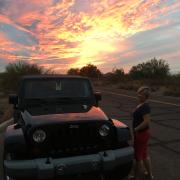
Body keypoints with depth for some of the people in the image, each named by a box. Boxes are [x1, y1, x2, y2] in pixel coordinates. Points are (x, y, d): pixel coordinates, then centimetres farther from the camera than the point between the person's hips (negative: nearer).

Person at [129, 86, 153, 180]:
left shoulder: (145, 107, -22)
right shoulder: (140, 105, 6)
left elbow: (146, 121, -30)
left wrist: (135, 129, -22)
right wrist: (136, 129, 11)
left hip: (141, 134, -10)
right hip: (143, 133, 10)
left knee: (138, 156, 6)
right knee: (145, 155, 22)